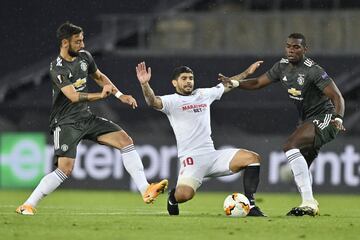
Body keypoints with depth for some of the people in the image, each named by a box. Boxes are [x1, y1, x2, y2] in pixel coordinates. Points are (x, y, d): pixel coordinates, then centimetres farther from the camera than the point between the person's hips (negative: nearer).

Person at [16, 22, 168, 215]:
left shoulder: (84, 57, 4)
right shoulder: (57, 69, -19)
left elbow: (100, 77, 23)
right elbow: (74, 96, -30)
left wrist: (120, 95, 15)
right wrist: (101, 95, -31)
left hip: (86, 118, 7)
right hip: (66, 123, -7)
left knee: (125, 140, -6)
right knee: (65, 169, -19)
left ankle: (145, 190, -7)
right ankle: (27, 205, -8)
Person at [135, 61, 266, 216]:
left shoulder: (204, 94, 18)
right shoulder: (171, 101, 1)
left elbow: (227, 86, 34)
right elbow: (153, 102, -20)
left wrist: (247, 72, 35)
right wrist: (145, 84, -38)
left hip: (212, 155, 6)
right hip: (191, 158, -6)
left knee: (252, 158, -11)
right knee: (184, 195, -31)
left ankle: (250, 205, -7)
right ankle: (172, 198, 9)